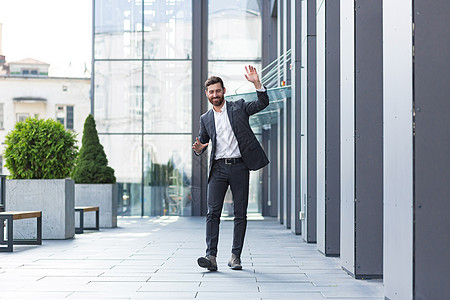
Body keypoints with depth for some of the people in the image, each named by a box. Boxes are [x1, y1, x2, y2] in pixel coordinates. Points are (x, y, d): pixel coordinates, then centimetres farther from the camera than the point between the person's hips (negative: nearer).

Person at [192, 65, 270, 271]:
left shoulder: (238, 107, 9)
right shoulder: (205, 118, 15)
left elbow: (263, 103, 1)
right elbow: (202, 142, 20)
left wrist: (256, 82, -11)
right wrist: (198, 148, -4)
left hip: (239, 166, -1)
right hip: (218, 168, 1)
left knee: (240, 214, 1)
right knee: (213, 212, -10)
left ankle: (235, 256, 8)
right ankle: (211, 256, -13)